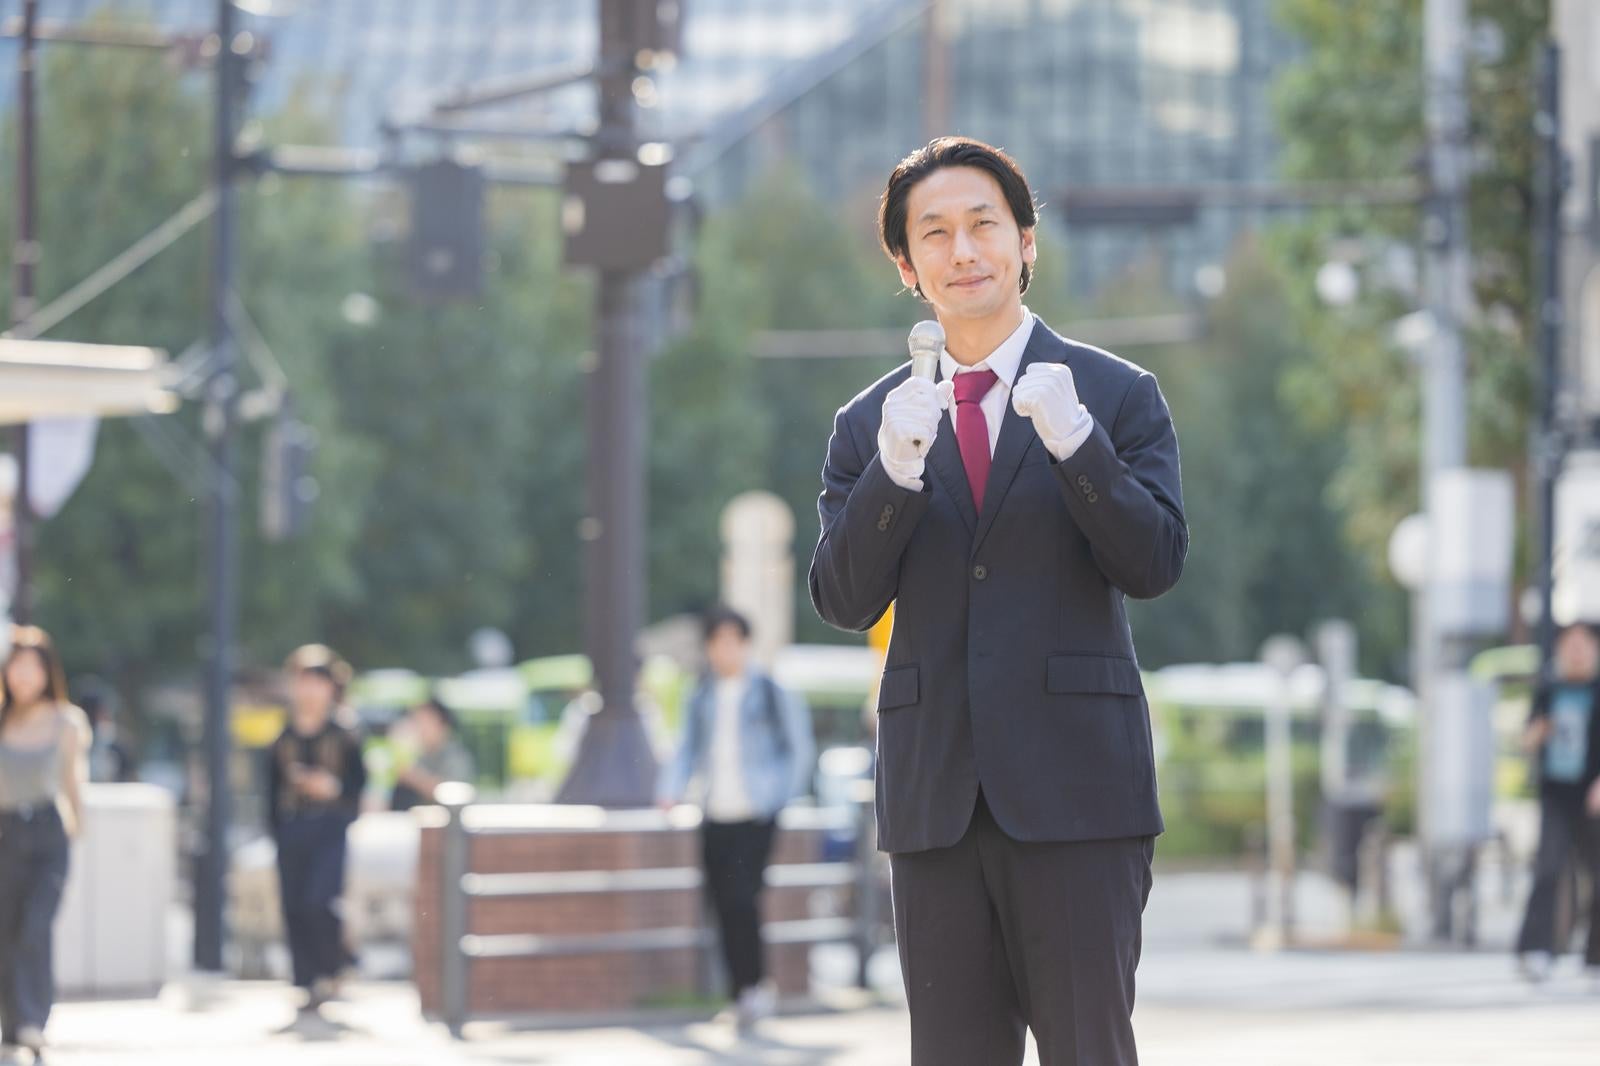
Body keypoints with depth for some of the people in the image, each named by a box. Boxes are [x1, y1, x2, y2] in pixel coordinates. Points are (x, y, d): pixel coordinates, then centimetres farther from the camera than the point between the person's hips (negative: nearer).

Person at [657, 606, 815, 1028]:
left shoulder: (771, 692, 0)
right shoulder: (699, 699, 13)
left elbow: (800, 749, 4)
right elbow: (688, 750, 16)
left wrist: (782, 796, -4)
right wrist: (670, 790, 0)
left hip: (756, 814, -5)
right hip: (716, 817, 5)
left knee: (741, 896, -16)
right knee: (724, 903, 3)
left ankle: (758, 985, -3)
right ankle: (743, 995, 11)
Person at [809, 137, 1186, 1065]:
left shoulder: (1116, 396, 5)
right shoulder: (871, 424, 11)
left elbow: (1155, 564, -6)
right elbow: (844, 600, 1)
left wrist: (1073, 440, -21)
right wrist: (894, 470, -16)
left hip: (1074, 789, -3)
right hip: (935, 800, 3)